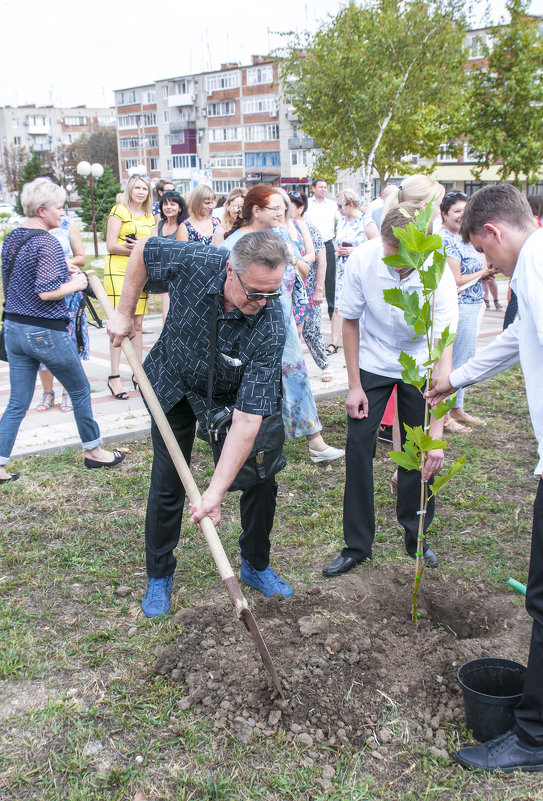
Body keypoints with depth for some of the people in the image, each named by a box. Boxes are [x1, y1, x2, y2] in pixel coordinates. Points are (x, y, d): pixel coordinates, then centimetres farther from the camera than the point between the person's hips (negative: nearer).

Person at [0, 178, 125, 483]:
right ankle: (94, 451, 28)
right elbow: (47, 292, -25)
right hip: (47, 332, -8)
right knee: (80, 391, 13)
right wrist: (75, 283, -8)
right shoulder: (48, 243, -18)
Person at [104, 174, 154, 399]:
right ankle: (114, 377, -9)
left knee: (137, 324, 6)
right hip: (118, 270, -5)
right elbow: (111, 245, -7)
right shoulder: (119, 211, 1)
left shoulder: (149, 217, 18)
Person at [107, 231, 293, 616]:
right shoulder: (194, 262, -32)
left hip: (233, 395, 0)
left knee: (261, 480, -1)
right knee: (167, 484, 1)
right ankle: (159, 577, 20)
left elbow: (248, 416, -38)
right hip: (174, 386, 1)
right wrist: (125, 313, -6)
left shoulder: (271, 327, -35)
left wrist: (216, 491, -40)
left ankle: (256, 566, 24)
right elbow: (143, 250, -8)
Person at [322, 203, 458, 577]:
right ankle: (357, 545, 7)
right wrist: (354, 385, -9)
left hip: (420, 367, -1)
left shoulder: (438, 276, -29)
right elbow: (351, 320, -8)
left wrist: (437, 435, -37)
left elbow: (443, 354, -32)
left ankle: (416, 536, 22)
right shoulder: (362, 260, -25)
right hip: (372, 363, 1)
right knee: (358, 446, -5)